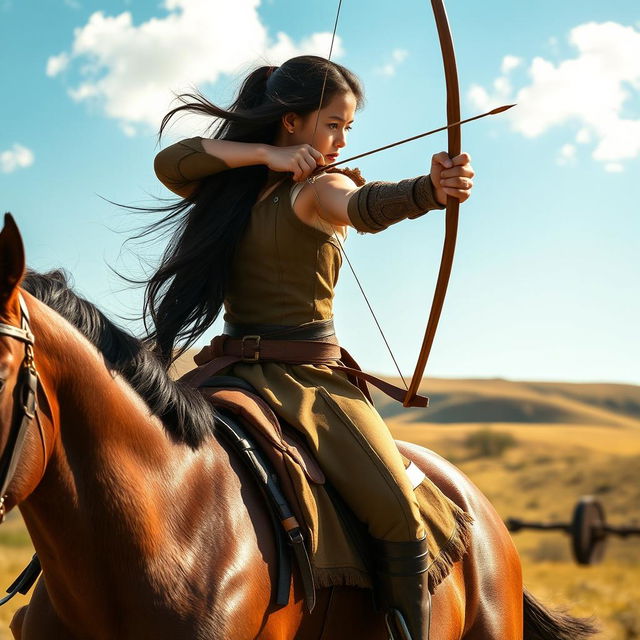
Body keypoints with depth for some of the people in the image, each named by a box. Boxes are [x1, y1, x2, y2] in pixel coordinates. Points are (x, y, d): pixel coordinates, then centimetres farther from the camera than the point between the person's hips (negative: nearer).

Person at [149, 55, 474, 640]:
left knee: (397, 510, -21)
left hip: (313, 378, -3)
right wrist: (267, 155, -12)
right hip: (233, 370, 3)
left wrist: (431, 189, -45)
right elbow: (169, 164, -8)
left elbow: (367, 206, -24)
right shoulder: (231, 186, 10)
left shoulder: (321, 189, -1)